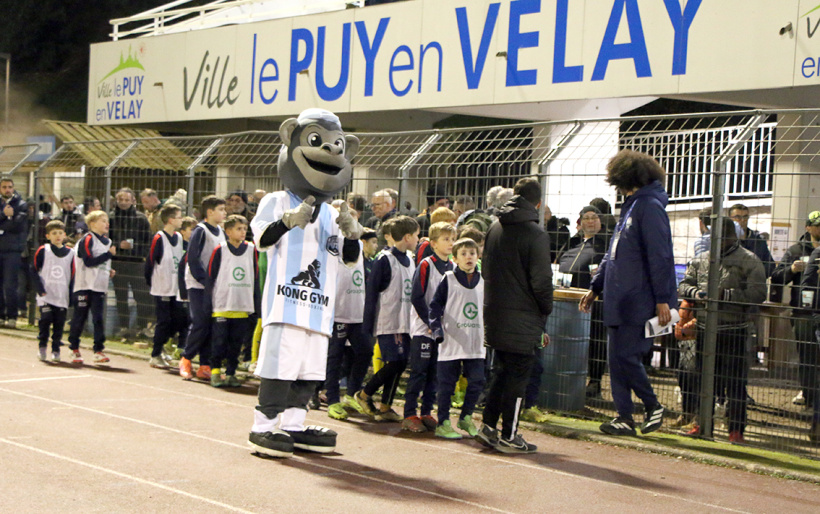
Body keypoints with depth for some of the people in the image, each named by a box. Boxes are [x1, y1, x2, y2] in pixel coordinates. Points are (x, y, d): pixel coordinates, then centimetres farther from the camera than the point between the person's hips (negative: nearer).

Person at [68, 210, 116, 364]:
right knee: (79, 318, 3)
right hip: (84, 286, -6)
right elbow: (89, 262, -20)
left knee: (98, 318, 0)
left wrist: (110, 271, 8)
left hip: (100, 286, 6)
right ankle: (74, 349, 15)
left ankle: (98, 350, 2)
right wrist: (109, 254, -20)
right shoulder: (87, 240, -9)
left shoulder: (107, 241, 16)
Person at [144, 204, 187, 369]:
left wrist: (181, 282, 11)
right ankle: (155, 356, 7)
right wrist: (151, 282, -4)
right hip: (162, 289, -7)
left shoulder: (178, 237, 10)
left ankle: (159, 348, 22)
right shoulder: (159, 238, -12)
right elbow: (150, 262, -10)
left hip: (176, 288, 7)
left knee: (180, 319, 5)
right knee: (164, 321, -4)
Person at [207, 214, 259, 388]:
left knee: (236, 342, 6)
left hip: (244, 307, 3)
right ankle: (215, 372, 10)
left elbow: (256, 278, 12)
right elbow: (210, 277, 1)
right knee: (220, 340, -1)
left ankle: (231, 373, 15)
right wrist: (208, 303, -3)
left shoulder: (251, 250, 8)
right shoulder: (219, 251, -1)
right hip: (222, 306, -3)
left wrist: (256, 305, 9)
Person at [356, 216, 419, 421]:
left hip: (405, 324, 7)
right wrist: (368, 325, -11)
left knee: (400, 364, 3)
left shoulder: (410, 261, 13)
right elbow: (371, 294, -9)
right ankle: (364, 394, 6)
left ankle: (385, 407, 10)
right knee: (394, 363, -12)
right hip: (387, 324, -7)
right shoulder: (385, 260, -9)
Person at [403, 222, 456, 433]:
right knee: (419, 372, -5)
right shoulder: (426, 265, -8)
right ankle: (409, 415, 0)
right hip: (423, 328, -6)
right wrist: (431, 322, -13)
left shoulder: (452, 267, 9)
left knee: (435, 373, 8)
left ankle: (426, 413, 16)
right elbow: (417, 298, -12)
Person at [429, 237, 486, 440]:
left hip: (476, 345, 4)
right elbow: (435, 305, -4)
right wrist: (437, 329, -15)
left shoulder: (483, 282, 10)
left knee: (477, 382, 2)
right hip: (451, 343, -4)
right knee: (447, 384, 1)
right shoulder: (448, 280, -2)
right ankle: (443, 424, 10)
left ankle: (466, 418, 22)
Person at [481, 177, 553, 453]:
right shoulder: (536, 235, -14)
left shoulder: (495, 229, 8)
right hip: (522, 318, -7)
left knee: (501, 371, 17)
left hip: (494, 314, 7)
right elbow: (541, 280, -14)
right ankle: (509, 436, 4)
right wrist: (546, 309, 1)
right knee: (518, 375, 1)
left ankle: (489, 426, 15)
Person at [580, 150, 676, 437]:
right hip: (619, 301, 9)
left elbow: (660, 257, -18)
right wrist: (595, 288, 28)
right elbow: (614, 255, 26)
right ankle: (624, 417, 13)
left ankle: (653, 406, 10)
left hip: (639, 303, -9)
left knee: (626, 357, -8)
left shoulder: (650, 207, -12)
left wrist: (663, 299, -21)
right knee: (616, 359, 8)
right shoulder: (631, 207, 19)